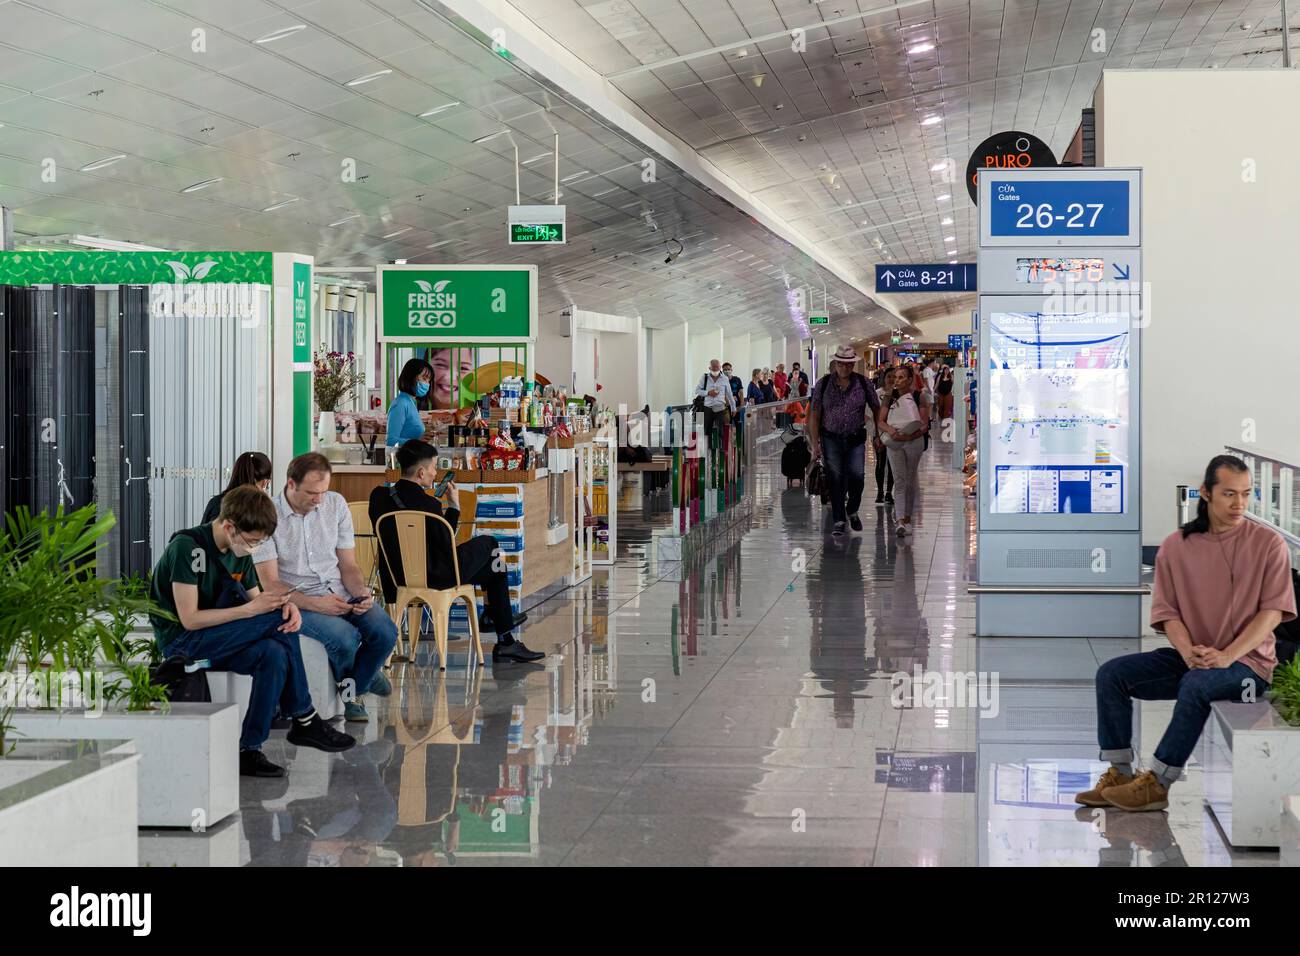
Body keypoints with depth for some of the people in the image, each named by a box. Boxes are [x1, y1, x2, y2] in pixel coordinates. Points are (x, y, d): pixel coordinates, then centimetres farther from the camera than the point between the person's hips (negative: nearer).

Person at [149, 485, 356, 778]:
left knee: (274, 654, -23)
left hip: (215, 642, 8)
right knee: (277, 621, -22)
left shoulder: (240, 552, 8)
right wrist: (249, 609, -25)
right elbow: (189, 619, -21)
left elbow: (257, 600, 11)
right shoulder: (187, 547, -18)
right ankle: (305, 721, -13)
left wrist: (285, 604, -13)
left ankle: (248, 750, -20)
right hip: (181, 642, -8)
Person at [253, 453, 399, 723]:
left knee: (386, 632, -21)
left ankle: (353, 690, 8)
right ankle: (351, 684, 7)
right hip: (298, 600, -4)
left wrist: (361, 594, -13)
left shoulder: (335, 504, 5)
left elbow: (348, 564, 9)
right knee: (345, 637, -31)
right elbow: (270, 584, -11)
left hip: (341, 593, 5)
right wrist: (315, 604, -23)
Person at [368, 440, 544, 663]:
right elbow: (447, 547, -15)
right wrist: (454, 507, -6)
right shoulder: (428, 504, -25)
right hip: (433, 577, -8)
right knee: (488, 543, 18)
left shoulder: (379, 496, -3)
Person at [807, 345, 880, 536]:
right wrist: (814, 443, -4)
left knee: (856, 478, -3)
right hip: (831, 439, 0)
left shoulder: (864, 384, 1)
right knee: (835, 480, -1)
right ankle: (838, 520, 9)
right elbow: (815, 414, 1)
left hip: (856, 439, 0)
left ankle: (852, 511, 24)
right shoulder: (823, 384, 0)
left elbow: (877, 410, 9)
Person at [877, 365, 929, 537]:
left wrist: (909, 436, -22)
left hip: (914, 441, -1)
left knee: (910, 481, 9)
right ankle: (901, 521, -15)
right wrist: (890, 430, -19)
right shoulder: (890, 396, 5)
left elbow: (924, 425, -6)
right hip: (893, 442, 1)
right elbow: (880, 420, 2)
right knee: (899, 481, -7)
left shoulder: (918, 396, -2)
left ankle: (908, 519, 22)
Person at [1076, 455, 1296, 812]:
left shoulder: (1268, 543, -3)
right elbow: (1167, 611, 3)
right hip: (1188, 656, 5)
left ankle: (1157, 784, -29)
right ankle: (1119, 773, -11)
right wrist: (1188, 652, -18)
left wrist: (1227, 655, -21)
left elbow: (1272, 609, -9)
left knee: (1196, 684, -36)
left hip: (1248, 660, -4)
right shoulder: (1175, 546, 5)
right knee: (1112, 673, -13)